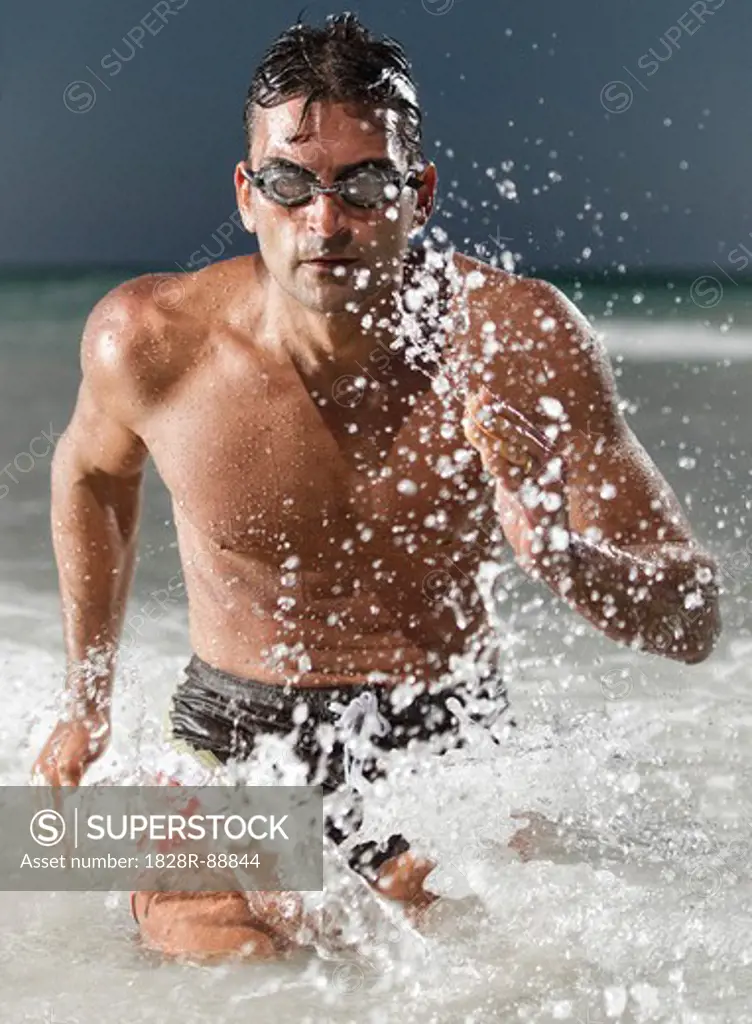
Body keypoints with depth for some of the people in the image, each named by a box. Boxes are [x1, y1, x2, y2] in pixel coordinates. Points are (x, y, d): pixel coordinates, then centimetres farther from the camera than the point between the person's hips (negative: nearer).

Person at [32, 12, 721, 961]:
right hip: (232, 738, -1)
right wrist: (87, 698, 17)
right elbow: (92, 470, 12)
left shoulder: (520, 340, -20)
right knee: (218, 958, -24)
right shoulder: (149, 340, -16)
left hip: (445, 741, 1)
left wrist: (557, 550, -40)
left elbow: (693, 621, -18)